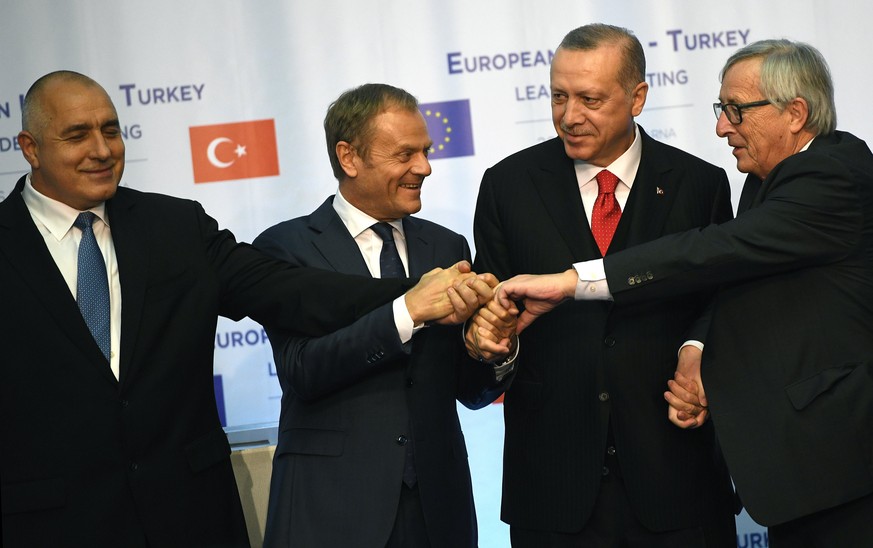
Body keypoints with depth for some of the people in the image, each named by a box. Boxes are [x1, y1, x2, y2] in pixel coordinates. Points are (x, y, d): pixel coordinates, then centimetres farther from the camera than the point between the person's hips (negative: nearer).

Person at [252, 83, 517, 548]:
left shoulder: (447, 248, 8)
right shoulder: (286, 248, -4)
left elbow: (470, 391, 8)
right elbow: (301, 369, -17)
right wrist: (409, 311, -24)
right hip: (331, 510, -4)